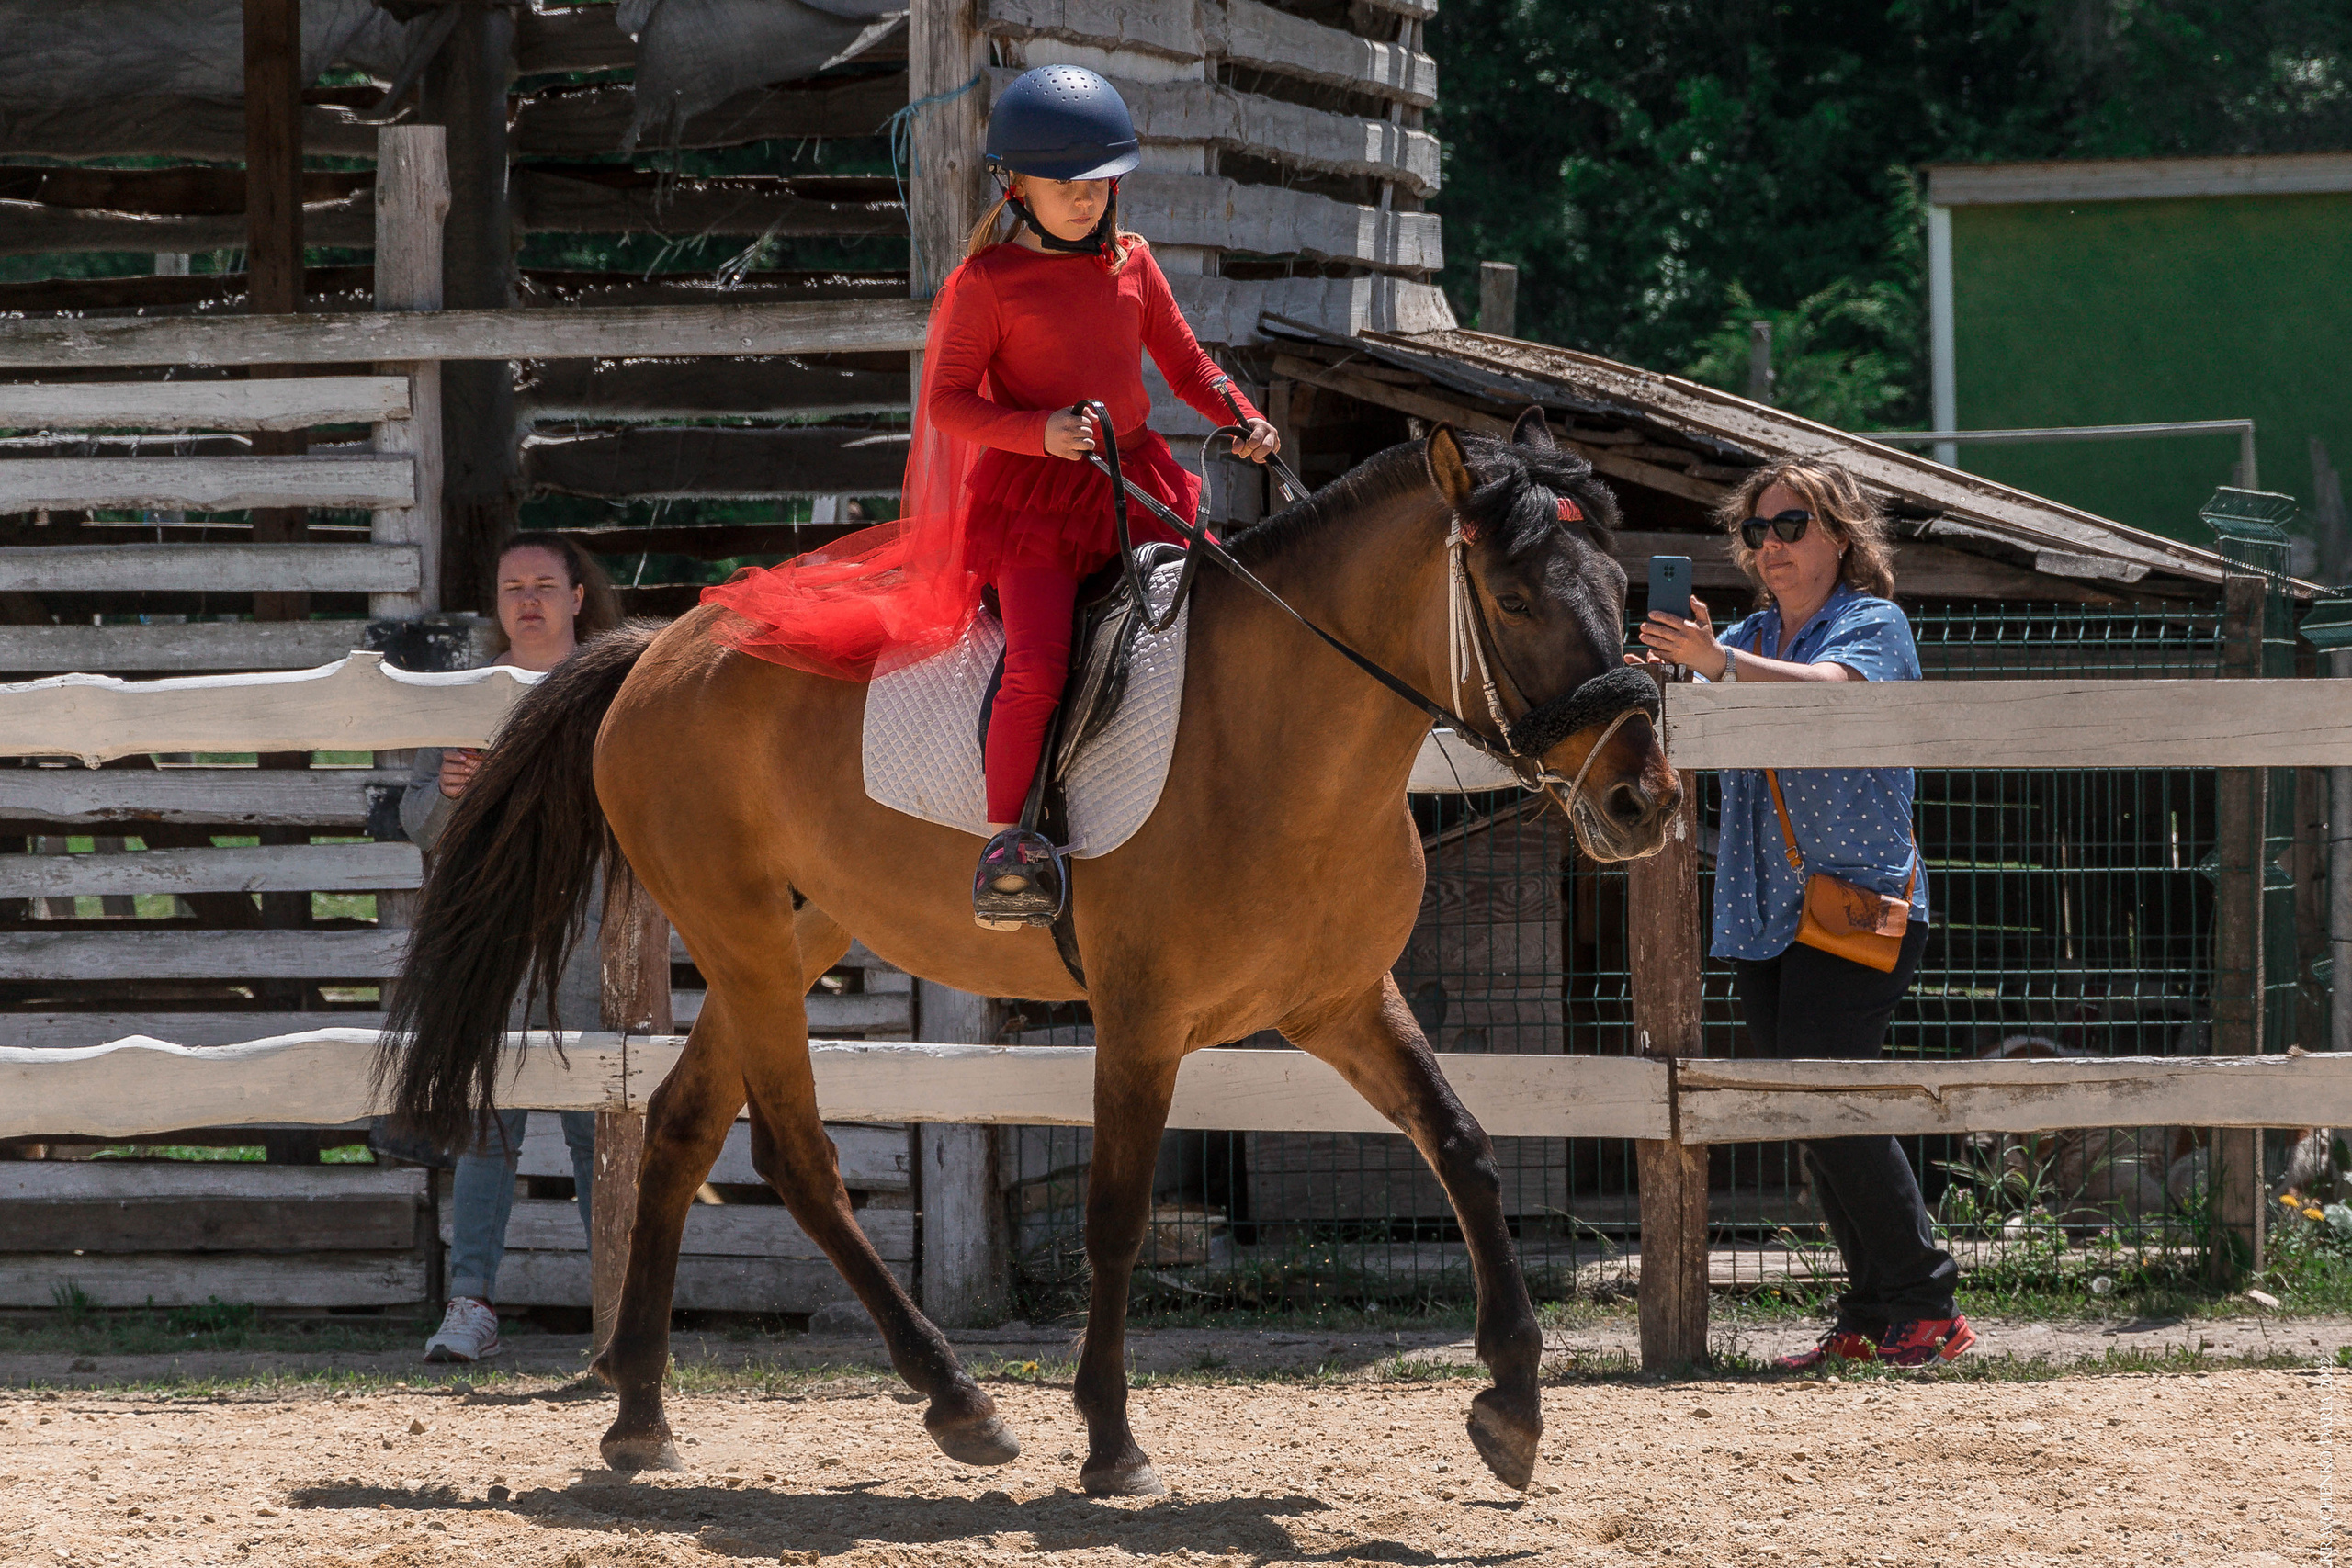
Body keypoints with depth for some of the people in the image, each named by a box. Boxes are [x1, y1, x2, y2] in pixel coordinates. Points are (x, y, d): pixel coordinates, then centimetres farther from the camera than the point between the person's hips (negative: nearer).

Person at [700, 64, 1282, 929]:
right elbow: (948, 403, -7)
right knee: (1038, 661, -22)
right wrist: (1038, 430, -22)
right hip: (1032, 493, -6)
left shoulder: (1131, 264, 10)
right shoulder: (988, 284, -6)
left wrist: (1242, 419, -1)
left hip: (1135, 480, 6)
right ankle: (1006, 842, -18)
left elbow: (1186, 362, 18)